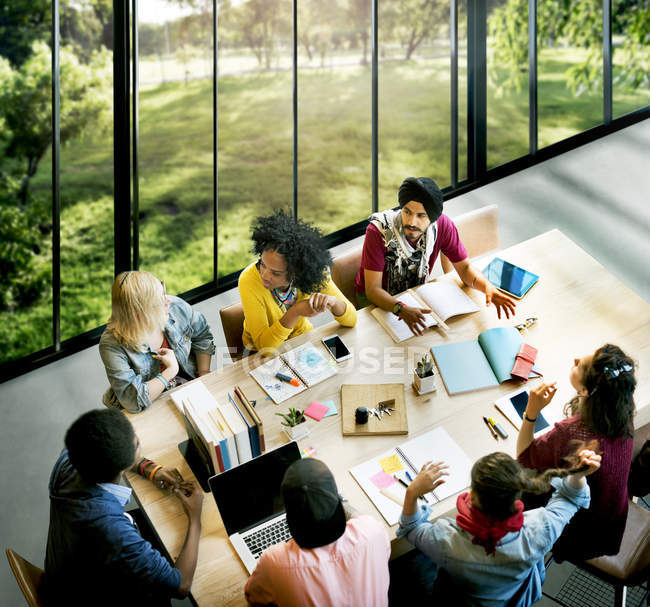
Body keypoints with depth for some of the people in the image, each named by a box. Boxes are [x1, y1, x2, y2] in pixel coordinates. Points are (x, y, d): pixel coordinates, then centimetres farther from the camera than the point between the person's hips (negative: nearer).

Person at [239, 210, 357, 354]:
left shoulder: (310, 272, -20)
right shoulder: (249, 281, -27)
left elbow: (351, 320, -16)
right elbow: (263, 345, -28)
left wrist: (333, 301, -38)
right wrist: (295, 312, -43)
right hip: (262, 353, -3)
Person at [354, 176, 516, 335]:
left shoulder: (442, 225, -21)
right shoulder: (378, 231, -31)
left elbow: (464, 267, -10)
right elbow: (373, 289, -30)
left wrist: (487, 286, -32)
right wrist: (401, 309, -50)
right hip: (377, 298, -4)